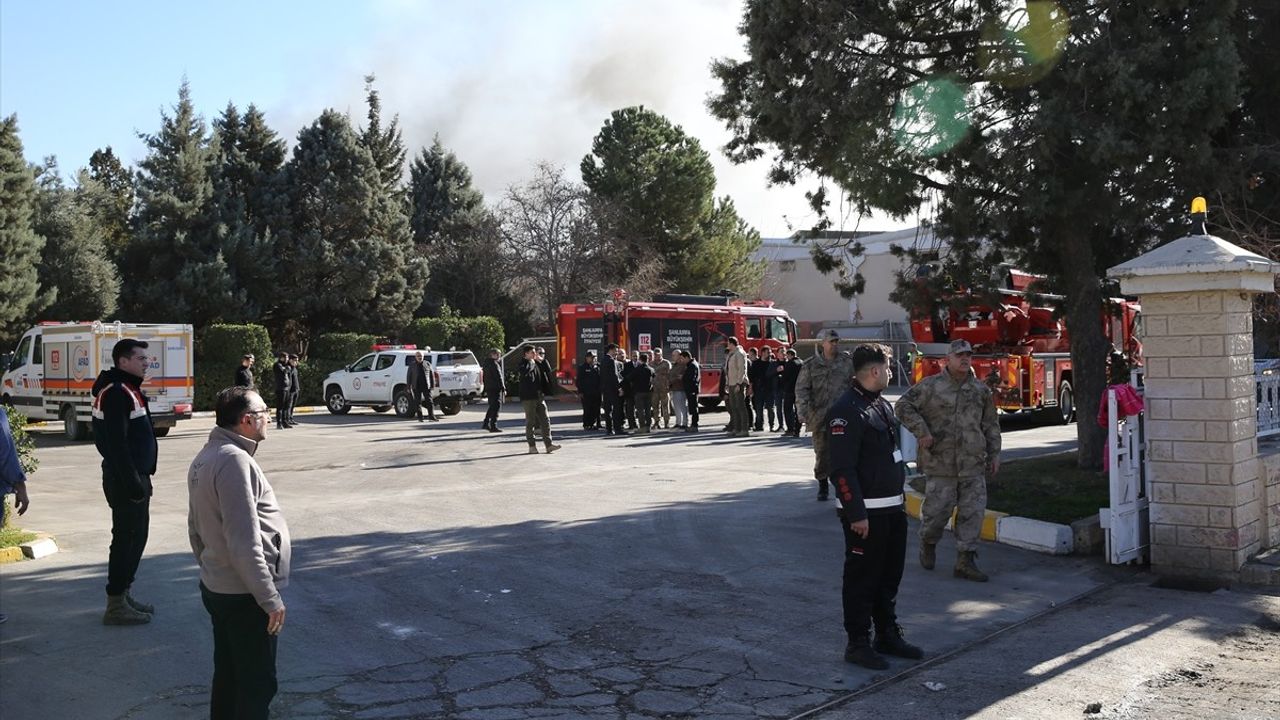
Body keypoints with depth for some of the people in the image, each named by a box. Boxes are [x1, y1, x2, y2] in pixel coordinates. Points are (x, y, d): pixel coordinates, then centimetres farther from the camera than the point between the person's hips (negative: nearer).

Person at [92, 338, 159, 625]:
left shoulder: (128, 389, 15)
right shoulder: (116, 393, -17)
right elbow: (116, 443, -23)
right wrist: (133, 482, -23)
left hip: (133, 477, 10)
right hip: (125, 480, -10)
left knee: (136, 536, 16)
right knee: (127, 538, -4)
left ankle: (124, 594, 27)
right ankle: (116, 604, 4)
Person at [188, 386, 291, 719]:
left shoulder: (204, 458, 9)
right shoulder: (234, 460, -22)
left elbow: (196, 529, 17)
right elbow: (244, 543, -26)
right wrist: (270, 598, -21)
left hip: (216, 588, 10)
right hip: (244, 595, -9)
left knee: (227, 676, 20)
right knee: (257, 684, 3)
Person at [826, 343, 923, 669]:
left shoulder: (881, 404, 13)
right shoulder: (847, 411, -18)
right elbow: (842, 469, -21)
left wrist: (900, 498, 19)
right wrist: (856, 514, -23)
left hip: (892, 508, 9)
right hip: (865, 511, -9)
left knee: (890, 575, 17)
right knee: (862, 578, 1)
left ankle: (888, 635, 30)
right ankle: (857, 643, 12)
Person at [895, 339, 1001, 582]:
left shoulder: (981, 390, 10)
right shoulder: (931, 386, -3)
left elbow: (990, 425, 17)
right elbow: (904, 405, -4)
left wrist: (994, 454, 13)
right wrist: (921, 432, -12)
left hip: (973, 464, 4)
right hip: (940, 464, -4)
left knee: (973, 512, 1)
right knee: (937, 509, 0)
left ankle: (965, 561, 9)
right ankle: (928, 544, 30)